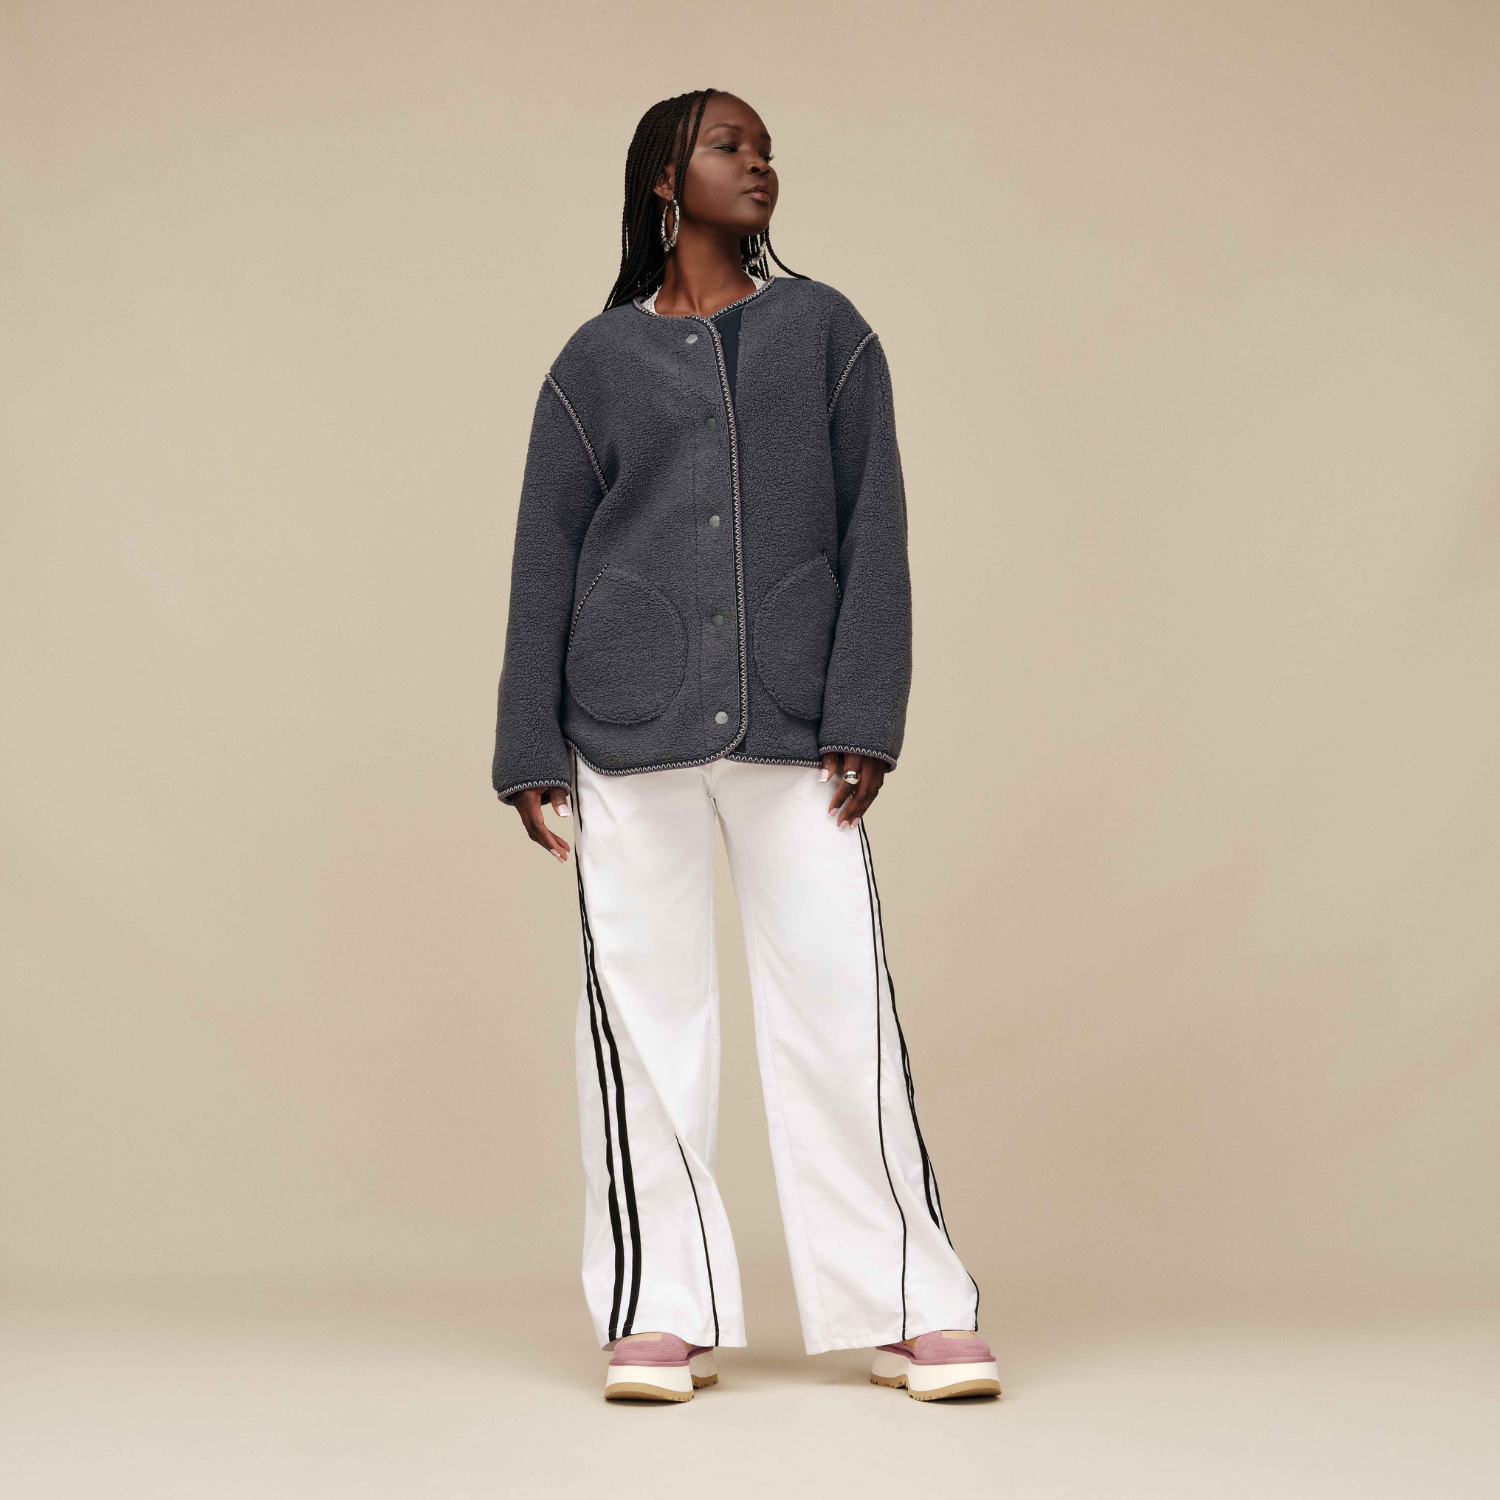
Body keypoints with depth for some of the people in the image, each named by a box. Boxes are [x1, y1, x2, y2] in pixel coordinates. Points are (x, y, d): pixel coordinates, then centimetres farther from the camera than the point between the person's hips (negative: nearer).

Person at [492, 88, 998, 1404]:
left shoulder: (826, 332, 12)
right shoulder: (599, 361, 11)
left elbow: (874, 530, 6)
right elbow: (546, 554, 9)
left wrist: (865, 715, -4)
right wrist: (530, 748, 3)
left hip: (794, 726, 0)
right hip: (630, 726, 0)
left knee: (841, 1000, -4)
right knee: (644, 1013, 1)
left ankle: (910, 1309, 4)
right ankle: (667, 1316, 9)